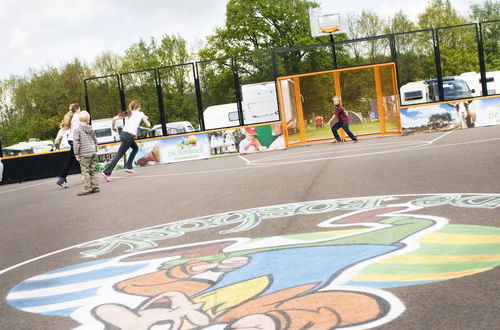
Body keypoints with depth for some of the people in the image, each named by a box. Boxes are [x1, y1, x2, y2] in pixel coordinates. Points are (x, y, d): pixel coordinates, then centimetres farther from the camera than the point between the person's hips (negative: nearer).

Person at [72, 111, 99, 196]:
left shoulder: (77, 130, -7)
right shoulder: (91, 129, 10)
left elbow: (76, 143, -12)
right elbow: (95, 140, 16)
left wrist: (76, 154, -7)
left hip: (84, 154, -6)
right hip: (93, 152, 6)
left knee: (85, 171, -2)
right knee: (92, 170, 11)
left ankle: (87, 188, -4)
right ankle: (95, 187, 13)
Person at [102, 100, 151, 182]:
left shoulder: (128, 113, 15)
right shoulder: (140, 114, 6)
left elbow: (114, 119, 5)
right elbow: (148, 125, 15)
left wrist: (113, 127, 20)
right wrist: (145, 119, 35)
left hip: (123, 133, 6)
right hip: (129, 136, -6)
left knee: (135, 148, 28)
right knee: (118, 155, -7)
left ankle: (128, 167, 23)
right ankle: (107, 172, -13)